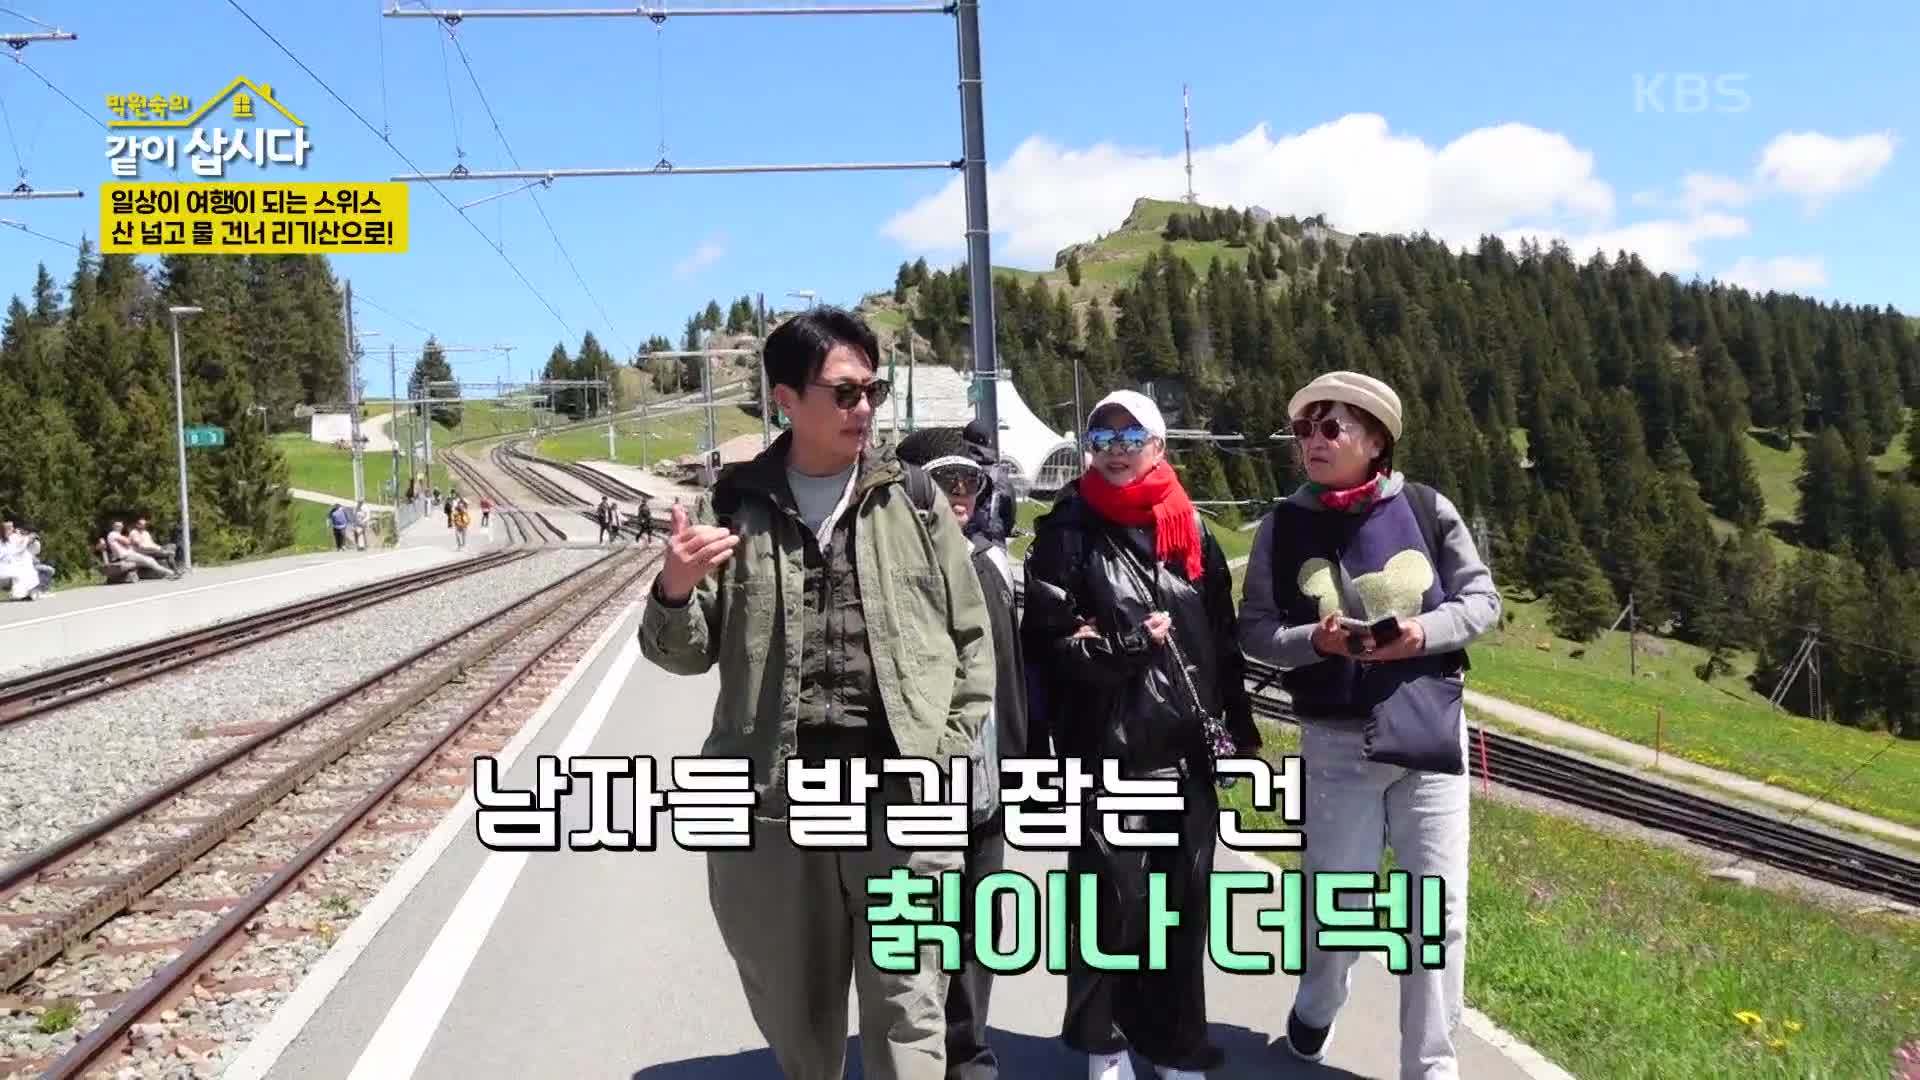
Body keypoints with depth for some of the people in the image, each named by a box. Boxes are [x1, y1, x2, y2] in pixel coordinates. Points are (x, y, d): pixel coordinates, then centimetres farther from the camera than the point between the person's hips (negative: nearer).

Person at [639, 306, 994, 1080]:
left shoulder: (913, 503, 4)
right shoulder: (734, 507, 4)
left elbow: (972, 639, 7)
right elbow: (686, 653, 5)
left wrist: (948, 755, -3)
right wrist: (675, 590, -16)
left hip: (902, 797, -1)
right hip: (772, 803, 1)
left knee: (908, 1016, 3)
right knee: (796, 1018, 17)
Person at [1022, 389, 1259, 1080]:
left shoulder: (1191, 532, 10)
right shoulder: (1066, 532, -1)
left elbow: (1223, 637, 14)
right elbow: (1047, 641, -7)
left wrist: (1241, 727, 14)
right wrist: (1135, 643, -12)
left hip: (1187, 745, 4)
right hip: (1105, 746, -3)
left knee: (1184, 897, 7)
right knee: (1112, 894, -1)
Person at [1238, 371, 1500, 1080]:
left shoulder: (1427, 509, -3)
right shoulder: (1283, 527, -3)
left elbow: (1483, 599, 2)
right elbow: (1254, 629, -1)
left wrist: (1425, 632, -16)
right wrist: (1314, 640, -20)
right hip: (1337, 742, 0)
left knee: (1438, 908, 3)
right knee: (1337, 902, 9)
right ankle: (1314, 1008, 42)